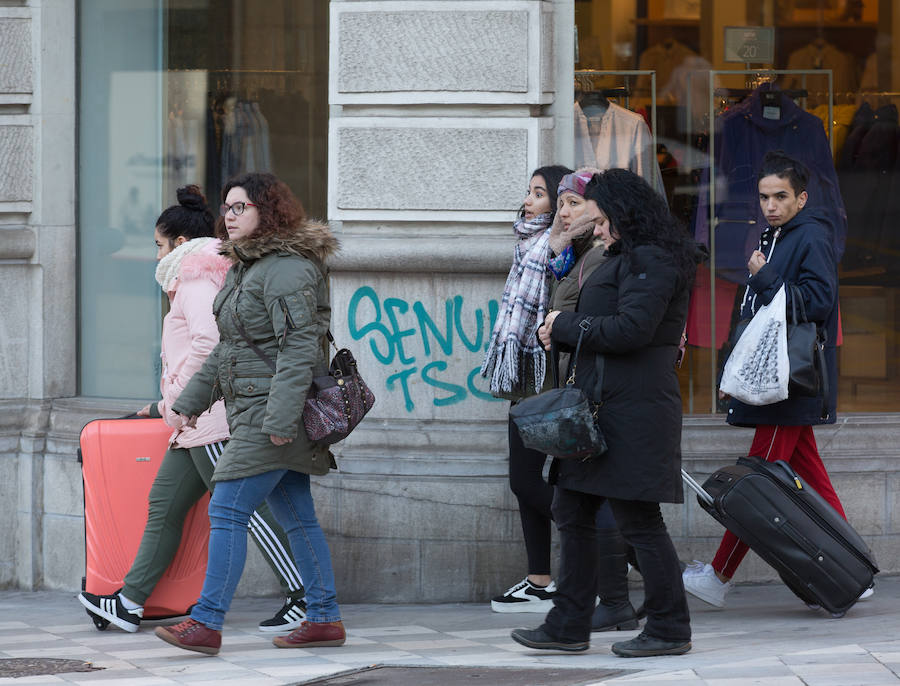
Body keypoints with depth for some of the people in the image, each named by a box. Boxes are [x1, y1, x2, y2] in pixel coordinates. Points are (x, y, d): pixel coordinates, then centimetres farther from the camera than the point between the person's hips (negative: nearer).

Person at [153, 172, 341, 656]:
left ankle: (206, 623, -10)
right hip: (254, 413, 10)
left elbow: (299, 346, -22)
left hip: (272, 414, -10)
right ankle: (325, 619, 15)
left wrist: (280, 416, -27)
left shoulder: (287, 268, -14)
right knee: (296, 516, 11)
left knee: (227, 511, -11)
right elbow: (228, 347, 25)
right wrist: (192, 399, 24)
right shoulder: (245, 267, 17)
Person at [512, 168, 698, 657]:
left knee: (637, 518, -5)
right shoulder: (627, 258, 19)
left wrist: (565, 326, -10)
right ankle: (569, 626, 15)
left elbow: (631, 329, -21)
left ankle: (668, 630, 3)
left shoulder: (652, 260, -12)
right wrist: (563, 332, 5)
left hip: (633, 408, -11)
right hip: (602, 402, 11)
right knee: (572, 511, 11)